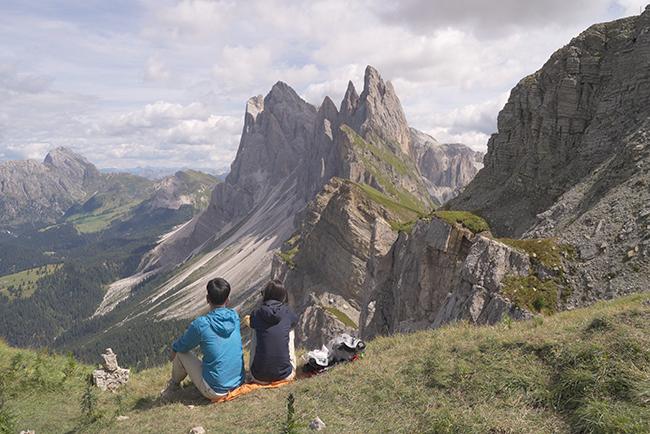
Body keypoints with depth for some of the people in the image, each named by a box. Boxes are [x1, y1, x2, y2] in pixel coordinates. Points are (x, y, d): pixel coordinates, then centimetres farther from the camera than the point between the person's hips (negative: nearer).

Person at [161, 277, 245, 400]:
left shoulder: (201, 324, -18)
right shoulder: (235, 317, -4)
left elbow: (181, 347, -1)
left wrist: (173, 348, 21)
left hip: (215, 391, -5)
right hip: (239, 382, 5)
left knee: (180, 353, 9)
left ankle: (174, 384, 35)